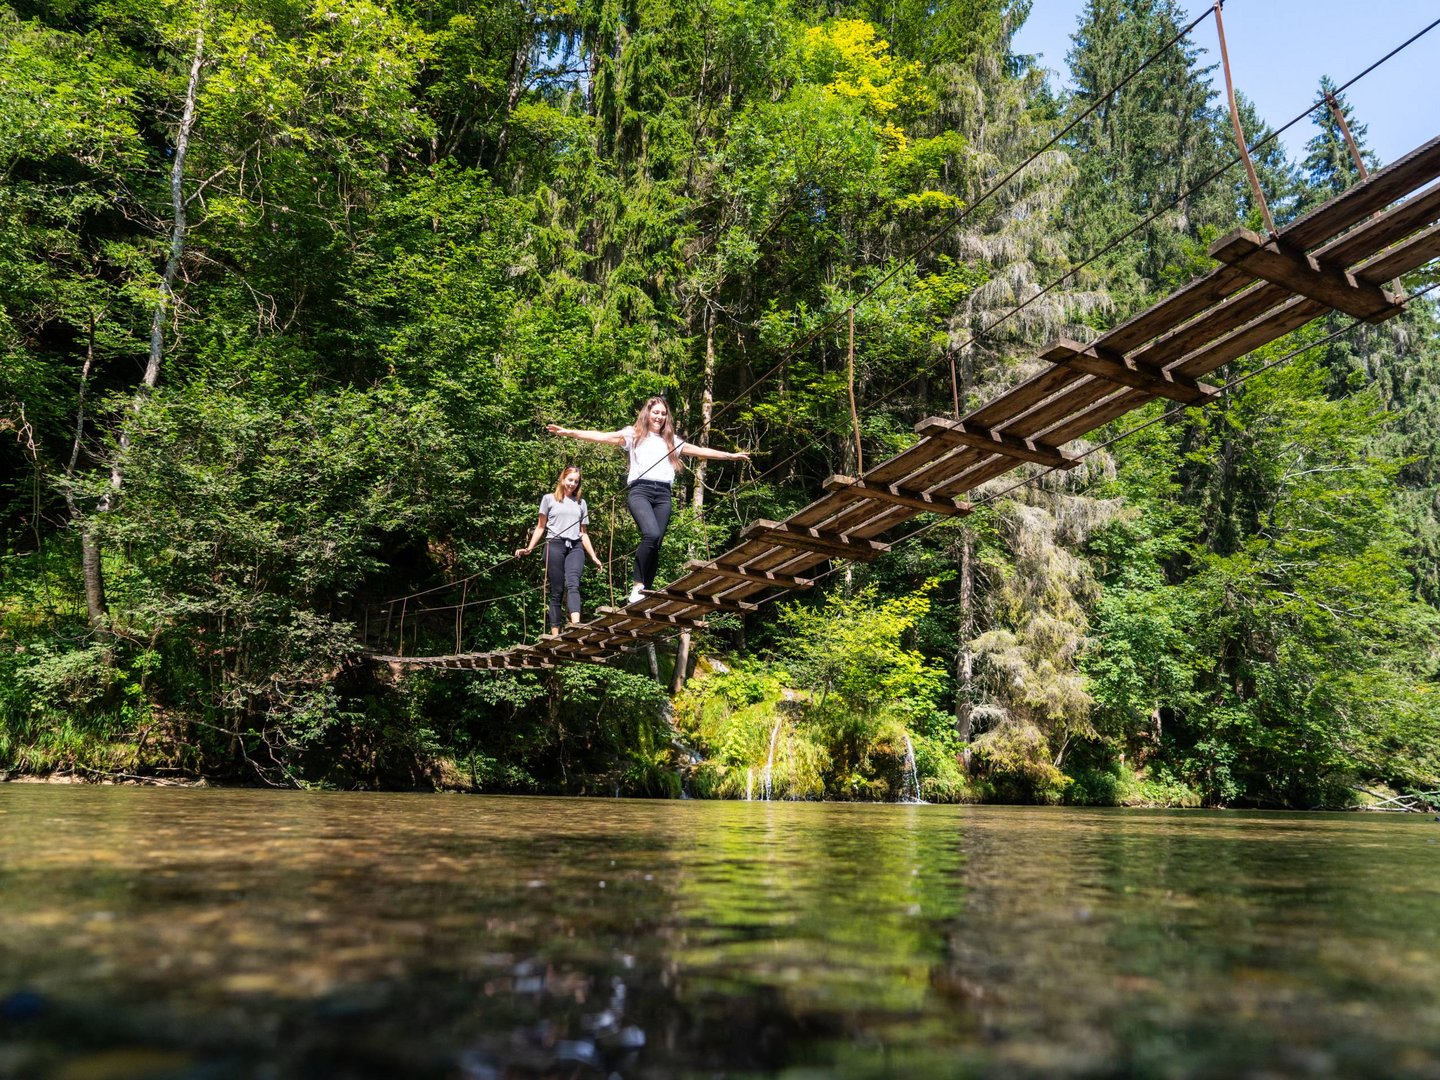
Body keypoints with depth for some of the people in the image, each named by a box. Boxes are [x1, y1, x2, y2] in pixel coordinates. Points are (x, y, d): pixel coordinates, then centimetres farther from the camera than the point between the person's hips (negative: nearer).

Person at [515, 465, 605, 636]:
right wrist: (529, 548, 0)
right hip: (555, 545, -1)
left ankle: (576, 626, -42)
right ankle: (555, 635, -5)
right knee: (556, 591, -4)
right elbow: (540, 527, 13)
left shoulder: (581, 503, 21)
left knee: (573, 585, -22)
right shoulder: (549, 498, 13)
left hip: (575, 547, 1)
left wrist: (594, 557, 16)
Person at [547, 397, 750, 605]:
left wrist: (730, 456, 25)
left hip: (663, 494, 4)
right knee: (651, 535, -27)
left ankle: (645, 592, -1)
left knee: (655, 545, -5)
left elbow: (700, 450, 28)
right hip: (639, 490, -4)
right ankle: (638, 587, -19)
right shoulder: (633, 434, 15)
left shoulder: (671, 440, 27)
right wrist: (568, 432, -6)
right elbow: (602, 437, 6)